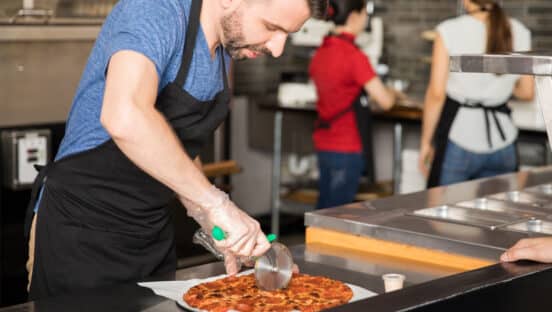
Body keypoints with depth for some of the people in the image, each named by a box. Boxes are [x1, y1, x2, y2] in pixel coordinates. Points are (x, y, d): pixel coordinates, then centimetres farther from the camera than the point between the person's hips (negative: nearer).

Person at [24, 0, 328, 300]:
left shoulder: (221, 48, 4)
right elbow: (124, 118, -41)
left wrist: (209, 219, 3)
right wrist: (217, 203, -35)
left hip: (152, 231, 8)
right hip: (81, 229, -8)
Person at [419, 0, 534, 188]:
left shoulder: (449, 31, -10)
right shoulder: (519, 32, 2)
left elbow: (436, 94, -10)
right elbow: (527, 92, 8)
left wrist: (426, 142, 0)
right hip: (501, 134, 4)